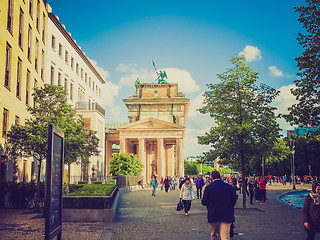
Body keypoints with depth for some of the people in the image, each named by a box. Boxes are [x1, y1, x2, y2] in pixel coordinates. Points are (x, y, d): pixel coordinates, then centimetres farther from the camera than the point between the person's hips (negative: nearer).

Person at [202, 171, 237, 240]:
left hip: (213, 215, 0)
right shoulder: (229, 187, -3)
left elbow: (204, 202, -6)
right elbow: (234, 200, 4)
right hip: (227, 215, 0)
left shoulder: (208, 187, -8)